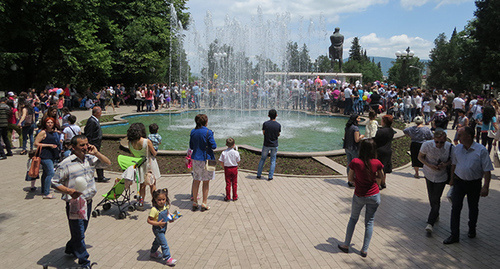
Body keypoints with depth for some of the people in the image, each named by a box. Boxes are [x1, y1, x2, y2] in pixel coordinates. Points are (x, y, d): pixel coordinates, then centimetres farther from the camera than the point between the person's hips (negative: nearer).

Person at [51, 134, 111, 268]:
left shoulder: (90, 158, 2)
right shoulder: (66, 164, -15)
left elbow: (107, 163, 7)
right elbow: (55, 182, -9)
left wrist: (96, 153, -7)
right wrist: (69, 191, -24)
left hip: (88, 201, 6)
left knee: (81, 230, 22)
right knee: (79, 234, 2)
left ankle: (70, 249, 48)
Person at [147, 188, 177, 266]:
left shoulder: (166, 206, -9)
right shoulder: (154, 209, -30)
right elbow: (149, 220, -24)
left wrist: (170, 218, -7)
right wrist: (158, 223, -30)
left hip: (164, 227, 8)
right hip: (157, 229, -8)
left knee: (158, 240, 28)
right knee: (164, 244, -3)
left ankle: (153, 252, 50)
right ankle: (167, 258, 9)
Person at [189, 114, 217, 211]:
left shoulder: (193, 132, 2)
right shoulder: (208, 132, -14)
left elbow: (191, 146, 8)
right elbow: (213, 146, -13)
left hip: (195, 158, 5)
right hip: (206, 158, -5)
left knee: (196, 181, 12)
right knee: (206, 182, 6)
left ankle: (195, 203, 18)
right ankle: (204, 204, 10)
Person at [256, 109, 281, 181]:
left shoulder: (265, 124, -13)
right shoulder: (278, 125, -10)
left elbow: (263, 133, 0)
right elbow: (278, 135, 3)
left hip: (266, 145, 0)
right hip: (274, 145, 0)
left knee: (262, 159, 15)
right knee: (273, 161, 11)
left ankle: (259, 174, 21)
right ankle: (270, 176, 11)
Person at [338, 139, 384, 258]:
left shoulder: (355, 162, -18)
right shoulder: (377, 163, -14)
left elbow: (350, 179, -7)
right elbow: (381, 177, 4)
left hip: (359, 196, 0)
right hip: (374, 196, 1)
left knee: (353, 219, 20)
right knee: (369, 222, 15)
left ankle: (346, 245, 28)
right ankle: (365, 249, 20)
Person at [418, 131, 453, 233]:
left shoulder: (450, 147, -17)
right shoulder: (427, 145, -20)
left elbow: (452, 159, 0)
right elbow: (420, 157, -6)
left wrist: (446, 164, -22)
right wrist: (430, 165, -22)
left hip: (441, 177, -2)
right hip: (429, 174, 2)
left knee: (436, 200, -6)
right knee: (431, 197, 16)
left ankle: (430, 223, -2)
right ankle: (435, 214, 42)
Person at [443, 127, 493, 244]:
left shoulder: (481, 150, -14)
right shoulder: (457, 148, 0)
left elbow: (487, 170, -13)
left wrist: (485, 187, -18)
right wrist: (452, 179, 18)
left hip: (474, 184, -2)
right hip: (459, 182, 3)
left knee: (473, 208, 15)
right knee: (455, 207, -4)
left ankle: (472, 229, 39)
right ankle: (454, 235, 2)